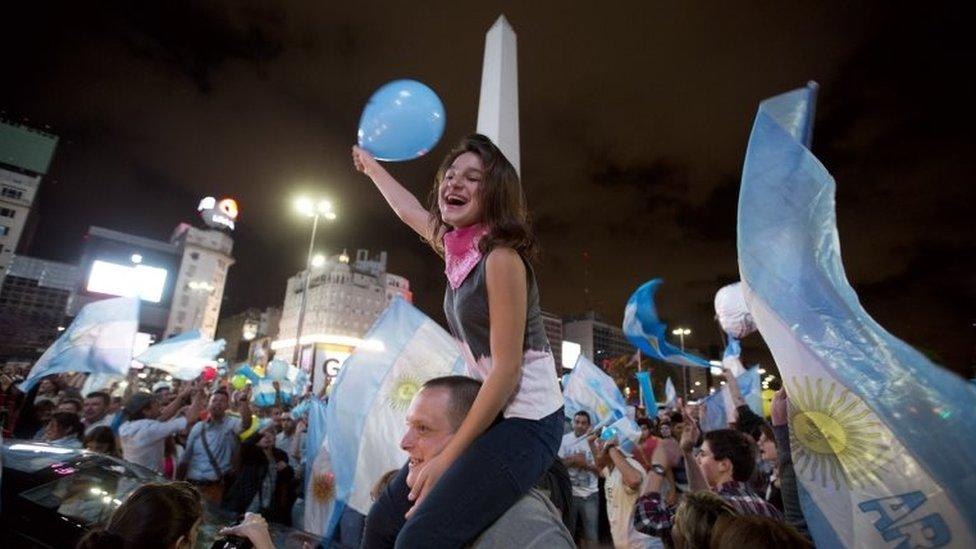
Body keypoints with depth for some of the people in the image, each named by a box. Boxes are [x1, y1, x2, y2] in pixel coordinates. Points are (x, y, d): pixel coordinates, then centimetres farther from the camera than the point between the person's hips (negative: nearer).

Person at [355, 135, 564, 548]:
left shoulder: (501, 257, -17)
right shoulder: (459, 246, 6)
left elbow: (507, 370, -19)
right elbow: (409, 210, 25)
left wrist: (447, 456, -16)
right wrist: (372, 166, 40)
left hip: (525, 422, -8)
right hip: (487, 413, 8)